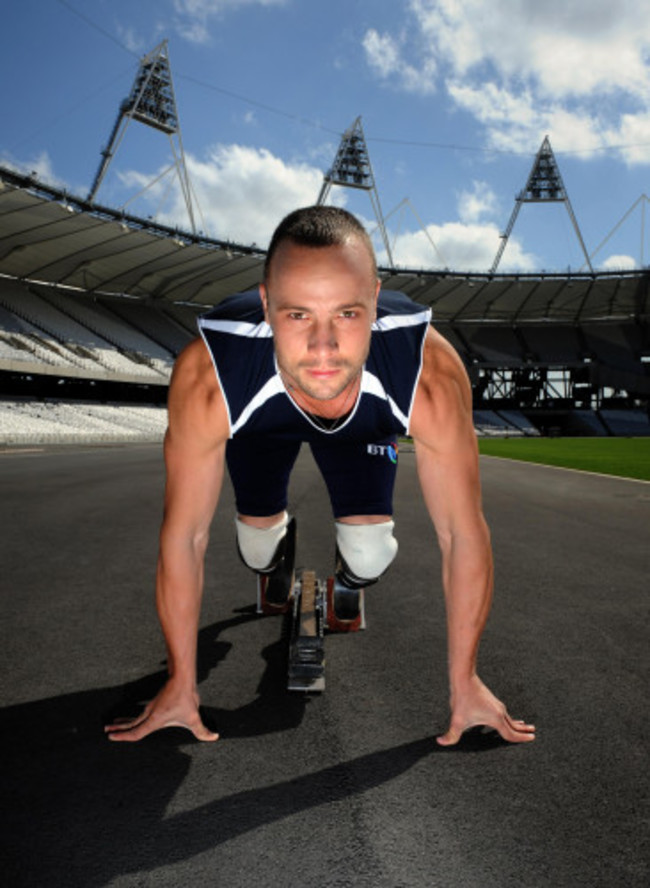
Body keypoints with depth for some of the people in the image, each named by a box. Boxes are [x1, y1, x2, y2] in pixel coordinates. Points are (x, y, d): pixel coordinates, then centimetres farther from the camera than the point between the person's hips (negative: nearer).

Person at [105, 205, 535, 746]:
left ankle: (353, 572, 29)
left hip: (364, 422, 0)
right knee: (257, 554, -2)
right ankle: (277, 529, 37)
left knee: (369, 561, -10)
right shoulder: (207, 377, -43)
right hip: (260, 420, 1)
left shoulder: (431, 373, -43)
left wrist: (464, 682, -19)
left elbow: (464, 535, -30)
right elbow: (184, 537, -30)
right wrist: (181, 685, -18)